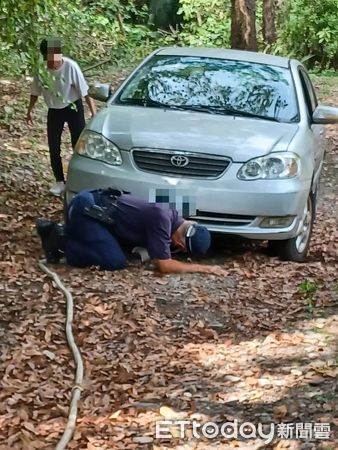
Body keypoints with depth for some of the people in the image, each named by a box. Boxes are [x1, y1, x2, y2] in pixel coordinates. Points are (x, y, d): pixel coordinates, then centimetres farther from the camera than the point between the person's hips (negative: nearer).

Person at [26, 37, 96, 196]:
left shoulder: (70, 66, -26)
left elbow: (85, 91, -19)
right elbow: (35, 92, 0)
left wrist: (94, 113, -20)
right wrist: (29, 111, 6)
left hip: (73, 107, -3)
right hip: (54, 111, 3)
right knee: (54, 147, 4)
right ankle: (59, 181, 17)